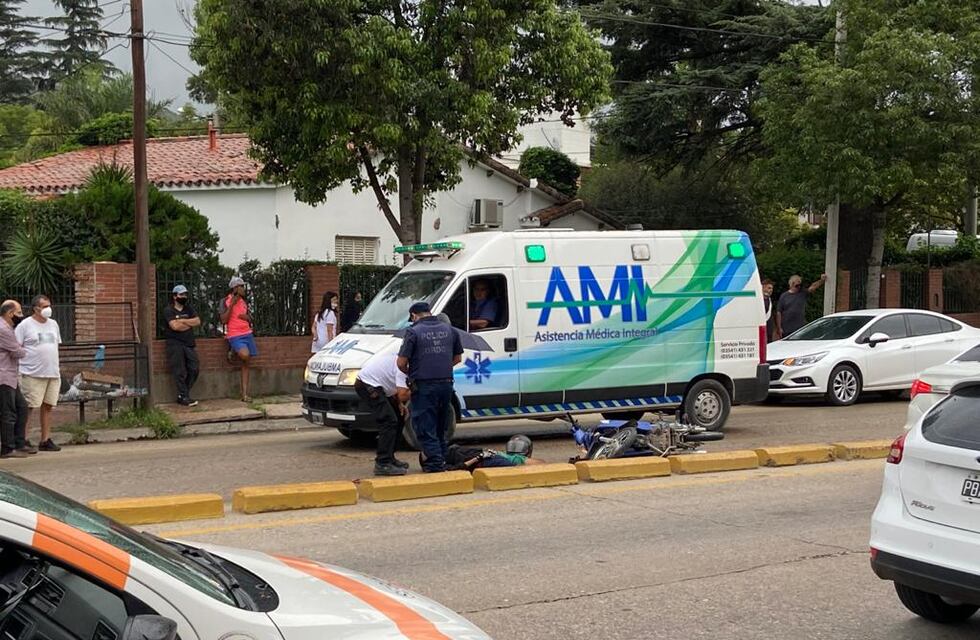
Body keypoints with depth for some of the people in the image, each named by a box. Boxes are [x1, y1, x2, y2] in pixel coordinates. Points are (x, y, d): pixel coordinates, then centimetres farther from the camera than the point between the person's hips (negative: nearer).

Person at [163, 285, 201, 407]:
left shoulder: (188, 308, 16)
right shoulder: (168, 311, -2)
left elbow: (198, 321, 3)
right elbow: (175, 326, -17)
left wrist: (182, 321, -9)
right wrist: (190, 323, -2)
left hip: (189, 343, 6)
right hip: (175, 344, -6)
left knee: (194, 369, 0)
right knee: (180, 372, -6)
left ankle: (182, 395, 9)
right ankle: (184, 397, -3)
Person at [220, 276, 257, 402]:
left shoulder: (243, 301, 13)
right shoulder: (226, 301, -3)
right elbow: (223, 320, -12)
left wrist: (247, 317, -2)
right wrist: (231, 305, -16)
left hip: (247, 334, 6)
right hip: (234, 336, -6)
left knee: (246, 364, 2)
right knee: (245, 355, -32)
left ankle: (244, 394, 3)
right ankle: (232, 351, 3)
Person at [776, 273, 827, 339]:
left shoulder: (803, 293, 6)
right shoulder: (784, 296, 2)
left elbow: (813, 287, -11)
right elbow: (778, 312, -1)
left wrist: (822, 280, -30)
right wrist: (779, 328, -7)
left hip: (800, 329, 1)